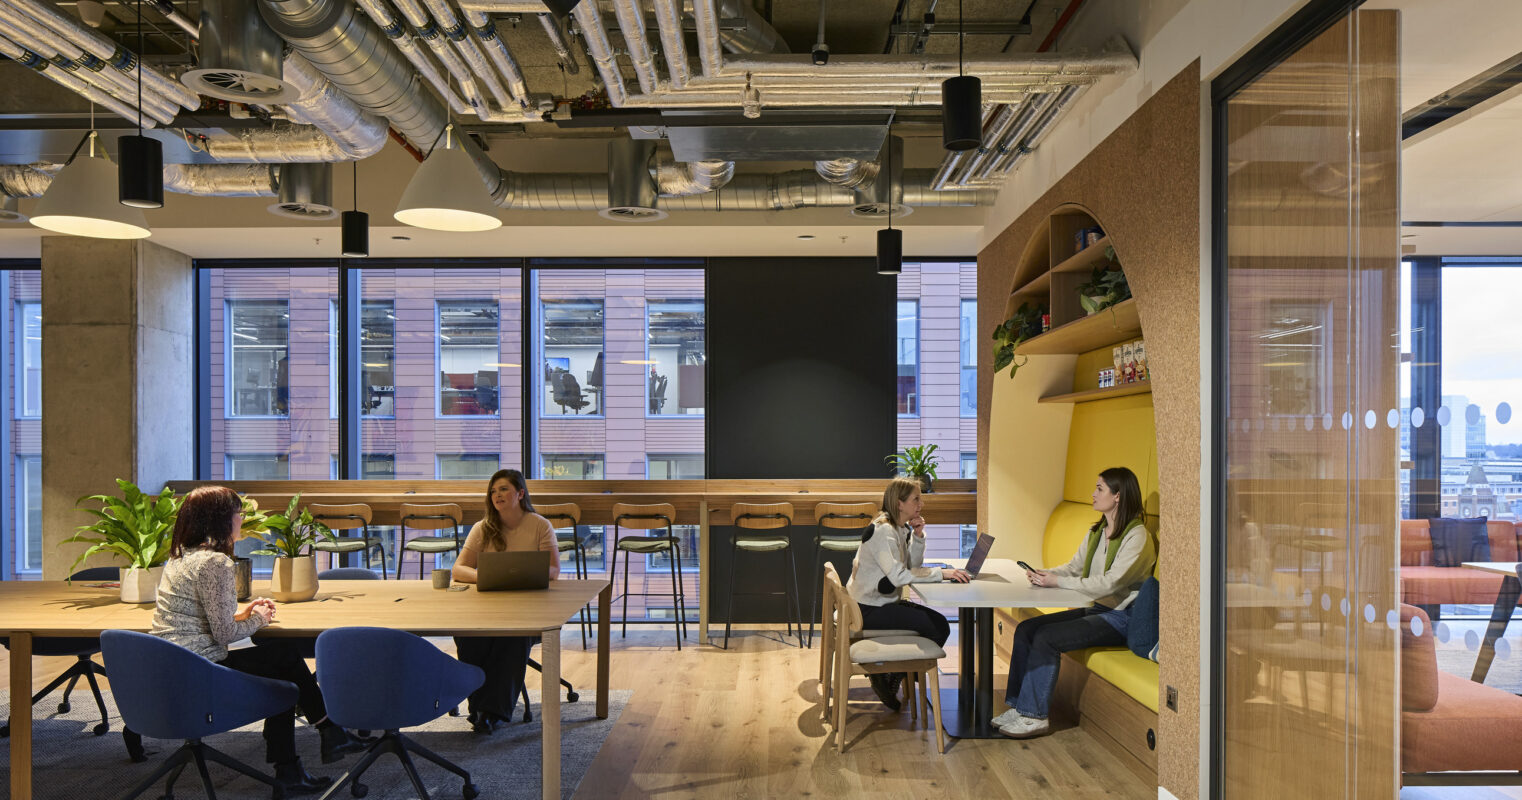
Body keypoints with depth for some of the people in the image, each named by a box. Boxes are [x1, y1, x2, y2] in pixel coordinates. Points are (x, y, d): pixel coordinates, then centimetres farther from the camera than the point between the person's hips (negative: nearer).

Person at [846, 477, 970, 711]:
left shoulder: (901, 528, 10)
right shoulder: (882, 531, -20)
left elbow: (913, 565, 10)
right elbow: (897, 575, -30)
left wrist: (918, 536, -4)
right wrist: (941, 573, -28)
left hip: (886, 603, 10)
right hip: (868, 610, -10)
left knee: (941, 624, -1)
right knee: (933, 627, -15)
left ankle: (890, 676, 8)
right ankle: (887, 679, 0)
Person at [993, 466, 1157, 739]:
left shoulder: (1137, 537, -14)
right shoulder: (1097, 531, 14)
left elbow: (1109, 583, -23)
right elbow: (1074, 567, 15)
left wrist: (1058, 581, -23)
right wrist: (1045, 574, -7)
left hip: (1121, 618, -8)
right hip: (1095, 608, 9)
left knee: (1046, 637, -24)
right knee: (1026, 629, -9)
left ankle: (1035, 716, -14)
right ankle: (1019, 705, -5)